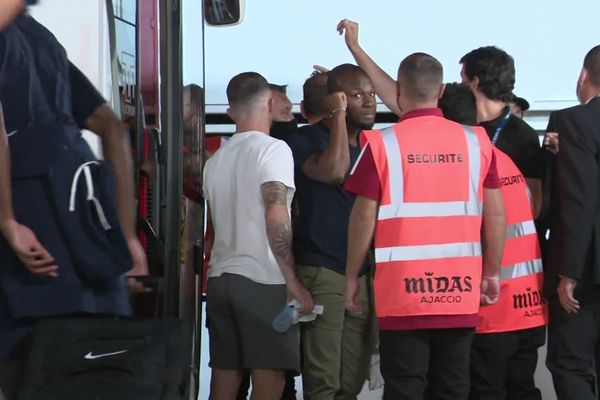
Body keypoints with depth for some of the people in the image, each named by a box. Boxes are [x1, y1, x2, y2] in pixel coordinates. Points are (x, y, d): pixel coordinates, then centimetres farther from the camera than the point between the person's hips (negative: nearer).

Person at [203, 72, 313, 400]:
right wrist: (293, 283, -15)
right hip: (263, 283, -7)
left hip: (221, 278, 7)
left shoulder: (215, 160, 16)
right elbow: (276, 219, -16)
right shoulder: (272, 149, -7)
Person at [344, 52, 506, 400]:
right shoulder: (475, 141, 3)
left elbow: (364, 217, -4)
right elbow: (495, 214, 4)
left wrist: (352, 277, 7)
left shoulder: (383, 144, -5)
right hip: (460, 293, 3)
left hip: (403, 292, -3)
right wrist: (492, 273, 15)